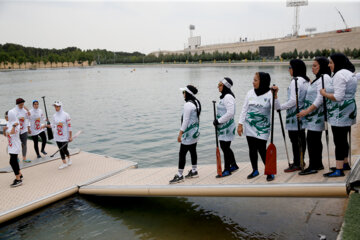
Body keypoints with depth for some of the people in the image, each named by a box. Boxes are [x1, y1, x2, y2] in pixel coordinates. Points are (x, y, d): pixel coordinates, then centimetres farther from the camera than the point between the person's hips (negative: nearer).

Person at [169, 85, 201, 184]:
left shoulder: (188, 104, -20)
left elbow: (186, 120, -21)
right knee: (193, 151, 17)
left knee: (182, 153, -4)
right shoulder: (197, 102, 9)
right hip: (195, 132, 10)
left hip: (189, 133, -10)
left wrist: (180, 133, -17)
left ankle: (179, 175, 0)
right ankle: (194, 171, 28)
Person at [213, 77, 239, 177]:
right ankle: (234, 165, 32)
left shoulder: (228, 97, -17)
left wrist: (219, 121, -19)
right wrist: (217, 121, 11)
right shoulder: (224, 96, 14)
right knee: (225, 147, 17)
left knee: (225, 147, -1)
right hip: (223, 127, 10)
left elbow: (230, 113, -26)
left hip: (227, 127, -10)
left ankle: (227, 170, 10)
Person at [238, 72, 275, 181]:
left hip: (262, 128, -4)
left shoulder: (269, 94, -7)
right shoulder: (250, 93, 3)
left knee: (262, 149, -7)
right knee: (252, 149, 10)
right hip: (250, 127, 4)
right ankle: (255, 170, 26)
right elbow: (244, 109, 7)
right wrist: (240, 124, 4)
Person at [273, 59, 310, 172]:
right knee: (301, 138, 13)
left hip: (294, 115, -9)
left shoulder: (295, 80, -14)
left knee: (294, 139, -4)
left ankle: (296, 164, 0)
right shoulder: (306, 80, 13)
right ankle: (300, 161, 22)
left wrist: (280, 106, -10)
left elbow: (293, 100, -19)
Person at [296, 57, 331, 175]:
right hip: (314, 115, 10)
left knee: (311, 139, -10)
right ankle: (318, 164, 20)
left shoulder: (324, 78, -11)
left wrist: (307, 111, -21)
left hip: (316, 114, -10)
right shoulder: (319, 78, 20)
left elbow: (320, 98, -19)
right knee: (316, 139, 13)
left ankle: (313, 166, -6)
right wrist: (307, 111, 16)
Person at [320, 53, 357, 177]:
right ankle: (345, 163, 30)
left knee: (339, 140, -8)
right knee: (343, 139, 19)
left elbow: (338, 97, -23)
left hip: (339, 114, -10)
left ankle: (339, 170, -4)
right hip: (348, 111, 11)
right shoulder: (351, 74, 17)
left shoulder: (339, 75, -16)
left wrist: (324, 93, -9)